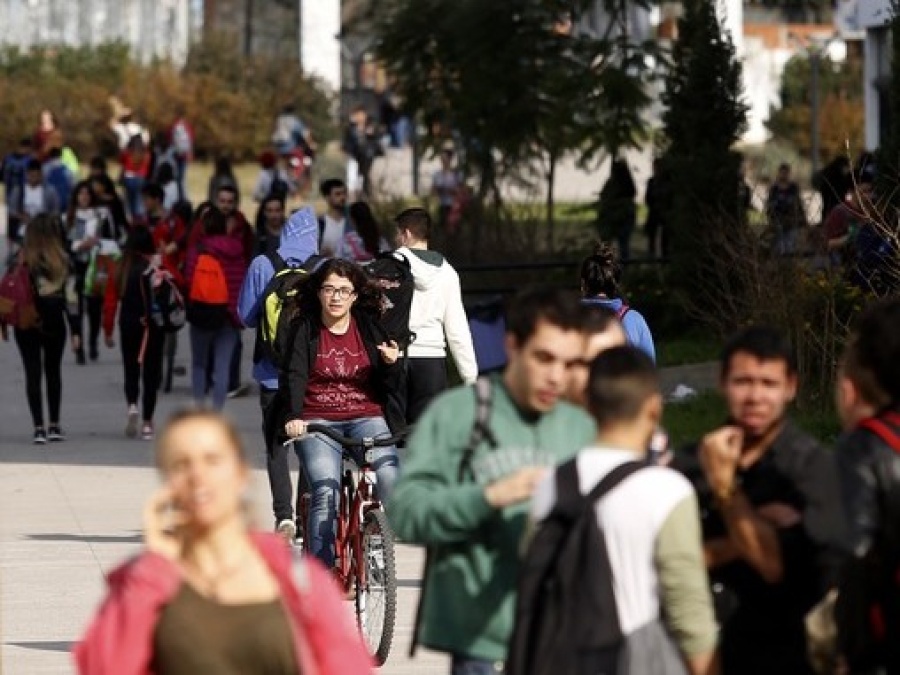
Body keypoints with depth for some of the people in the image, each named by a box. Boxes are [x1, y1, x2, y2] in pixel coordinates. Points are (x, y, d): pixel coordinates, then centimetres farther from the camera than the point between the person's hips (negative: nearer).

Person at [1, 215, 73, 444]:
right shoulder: (63, 260, -6)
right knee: (53, 371, 17)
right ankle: (54, 425, 21)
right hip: (54, 324, 2)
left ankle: (39, 427, -6)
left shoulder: (22, 260, -8)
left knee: (33, 373, 2)